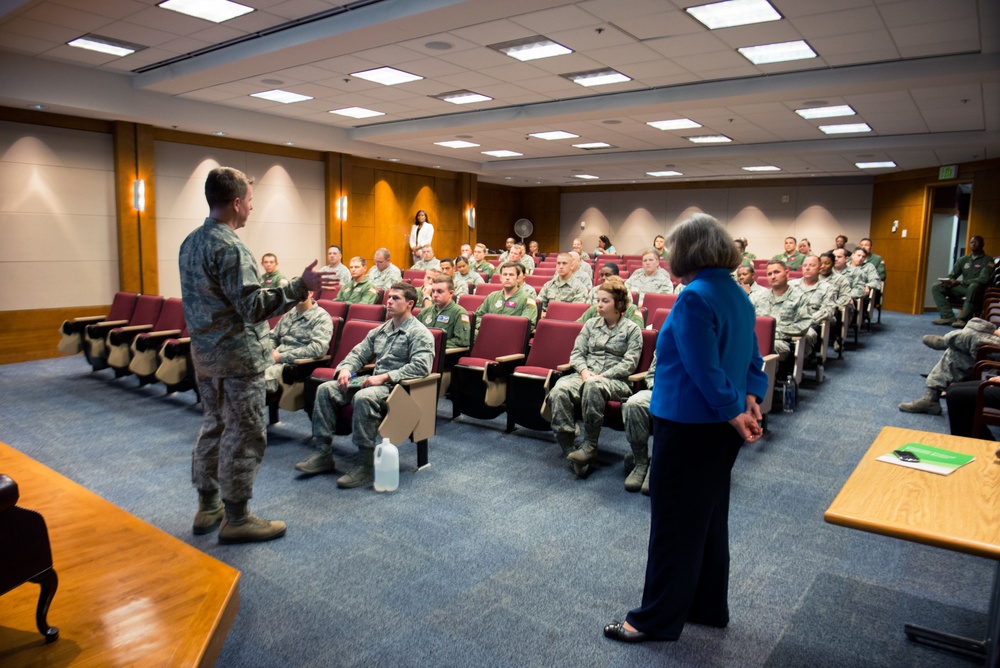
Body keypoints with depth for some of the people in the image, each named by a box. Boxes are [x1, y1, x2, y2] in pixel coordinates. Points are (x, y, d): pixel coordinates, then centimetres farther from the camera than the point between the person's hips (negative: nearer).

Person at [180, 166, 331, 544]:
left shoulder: (190, 242, 11)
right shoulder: (229, 247, -19)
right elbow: (253, 307, -24)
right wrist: (301, 286, -26)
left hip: (204, 352, 10)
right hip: (236, 356, -10)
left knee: (215, 427, 18)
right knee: (244, 435, 0)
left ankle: (208, 506, 28)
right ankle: (236, 518, 9)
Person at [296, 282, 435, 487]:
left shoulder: (419, 333, -6)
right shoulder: (380, 330, 19)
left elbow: (421, 366, -20)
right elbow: (359, 353, 21)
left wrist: (384, 377, -24)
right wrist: (346, 368, -3)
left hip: (397, 386, -8)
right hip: (374, 380, 8)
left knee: (363, 397, -37)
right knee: (325, 389, -6)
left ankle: (366, 464, -26)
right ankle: (323, 454, -7)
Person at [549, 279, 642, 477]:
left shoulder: (632, 329, 7)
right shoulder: (590, 324, 19)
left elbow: (629, 363, -3)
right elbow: (577, 353, 13)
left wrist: (602, 376, -15)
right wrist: (584, 370, -9)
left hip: (616, 380, -4)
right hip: (585, 375, 4)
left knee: (593, 386, -41)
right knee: (559, 392, -29)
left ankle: (590, 445, -30)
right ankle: (570, 450, -30)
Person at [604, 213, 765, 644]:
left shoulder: (695, 297, -20)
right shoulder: (737, 295, 10)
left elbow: (704, 368, -23)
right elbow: (752, 358, 12)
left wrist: (732, 412, -15)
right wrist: (750, 397, 0)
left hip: (688, 426, -9)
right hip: (719, 426, 9)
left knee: (674, 523, 2)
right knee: (709, 516, 20)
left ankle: (658, 619, 17)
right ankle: (708, 606, 35)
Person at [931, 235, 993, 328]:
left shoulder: (987, 260, 0)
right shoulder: (963, 259, 16)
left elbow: (984, 279, -15)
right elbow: (952, 275, 14)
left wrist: (960, 282, -24)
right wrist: (948, 281, -13)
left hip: (977, 288, -6)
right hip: (963, 288, 6)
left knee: (974, 286, -41)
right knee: (936, 287, -12)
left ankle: (963, 319, -43)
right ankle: (949, 317, -26)